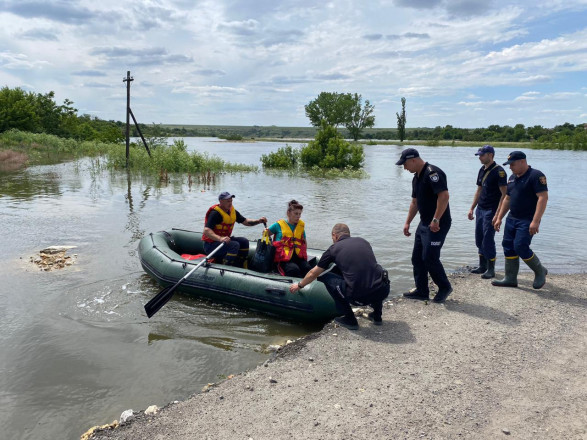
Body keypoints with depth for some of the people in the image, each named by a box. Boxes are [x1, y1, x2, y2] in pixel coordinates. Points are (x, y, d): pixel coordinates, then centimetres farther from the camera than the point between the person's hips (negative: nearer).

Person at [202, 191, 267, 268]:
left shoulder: (233, 211, 6)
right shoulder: (215, 213, -20)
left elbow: (245, 222, 11)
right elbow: (206, 231, -31)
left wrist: (259, 221, -7)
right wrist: (220, 238, -46)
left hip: (223, 240, 9)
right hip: (210, 245, -9)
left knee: (244, 241, -3)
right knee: (234, 245, -27)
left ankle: (242, 268, 3)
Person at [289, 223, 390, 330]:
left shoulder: (334, 248, 9)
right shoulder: (363, 241, 19)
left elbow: (313, 274, 21)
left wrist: (299, 285, 41)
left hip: (359, 297, -4)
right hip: (383, 292, 5)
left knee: (327, 278, 18)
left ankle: (349, 319, 17)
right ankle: (377, 315, 32)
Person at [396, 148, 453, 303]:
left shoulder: (432, 173, -17)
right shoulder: (416, 178, 14)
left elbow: (444, 196, -26)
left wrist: (436, 220, -27)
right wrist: (407, 223, 20)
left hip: (438, 224, -10)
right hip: (424, 223, 10)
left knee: (429, 258, -9)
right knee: (417, 258, 10)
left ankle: (445, 287, 11)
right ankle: (422, 291, 19)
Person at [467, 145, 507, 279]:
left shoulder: (499, 171, -13)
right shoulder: (482, 170, 12)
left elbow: (504, 194, -16)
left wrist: (497, 215, -21)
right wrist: (472, 208, 15)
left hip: (491, 211, -8)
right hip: (480, 209, 8)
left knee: (488, 240, -6)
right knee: (479, 239, 12)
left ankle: (491, 269, 4)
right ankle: (483, 266, 24)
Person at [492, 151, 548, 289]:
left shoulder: (536, 176, -13)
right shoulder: (512, 178, 14)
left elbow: (543, 198, -20)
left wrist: (535, 221, -26)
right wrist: (499, 218, 17)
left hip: (527, 221, -8)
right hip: (512, 219, 8)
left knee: (521, 247, -13)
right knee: (508, 247, 7)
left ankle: (540, 272, 11)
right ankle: (510, 279, 15)